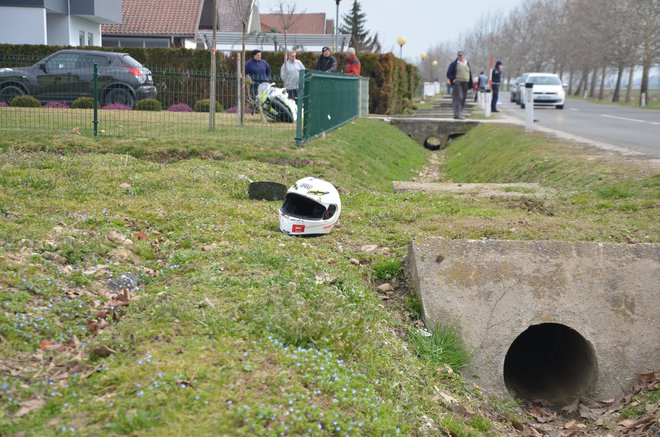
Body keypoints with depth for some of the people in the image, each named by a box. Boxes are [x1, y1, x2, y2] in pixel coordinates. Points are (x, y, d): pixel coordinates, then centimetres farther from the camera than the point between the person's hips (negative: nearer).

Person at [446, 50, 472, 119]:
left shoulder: (467, 64, 17)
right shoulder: (454, 64, 1)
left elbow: (469, 74, 21)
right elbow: (449, 74, 0)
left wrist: (471, 84, 14)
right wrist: (452, 80, -17)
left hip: (465, 83, 6)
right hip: (457, 83, -6)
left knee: (463, 100, 8)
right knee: (458, 99, -15)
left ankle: (459, 114, 16)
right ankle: (457, 115, -18)